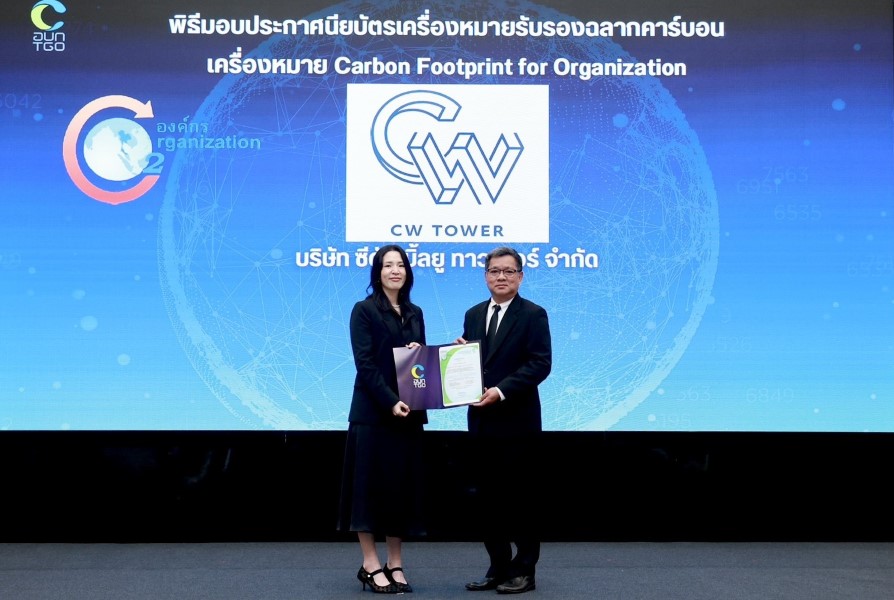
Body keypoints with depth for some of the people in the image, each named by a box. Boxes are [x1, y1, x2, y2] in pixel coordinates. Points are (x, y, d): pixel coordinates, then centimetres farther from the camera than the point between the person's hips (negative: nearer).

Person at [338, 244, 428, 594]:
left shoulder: (414, 313, 13)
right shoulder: (364, 310, -5)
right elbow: (365, 364, -13)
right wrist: (390, 402, -22)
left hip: (409, 412, 6)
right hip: (373, 412, -6)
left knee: (403, 486, 7)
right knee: (371, 485, -2)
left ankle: (395, 564, 14)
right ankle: (371, 566, 5)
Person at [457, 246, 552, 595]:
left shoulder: (533, 315, -5)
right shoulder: (474, 315, 13)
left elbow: (540, 364, -14)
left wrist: (501, 391, -21)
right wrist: (460, 353, -6)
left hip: (517, 421, -6)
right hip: (482, 420, 6)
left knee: (521, 497, 2)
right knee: (490, 497, 10)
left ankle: (524, 570, 11)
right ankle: (498, 567, 19)